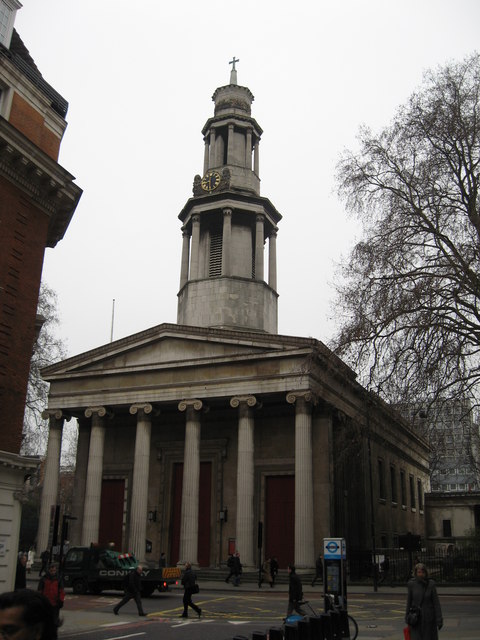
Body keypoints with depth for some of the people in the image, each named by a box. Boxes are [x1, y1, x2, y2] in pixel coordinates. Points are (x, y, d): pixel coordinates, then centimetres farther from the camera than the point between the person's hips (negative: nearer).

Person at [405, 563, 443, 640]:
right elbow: (409, 601, 3)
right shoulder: (411, 584, -5)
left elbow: (436, 602, -6)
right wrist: (407, 617, 6)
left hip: (429, 617, 0)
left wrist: (439, 619, -9)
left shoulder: (431, 584, -7)